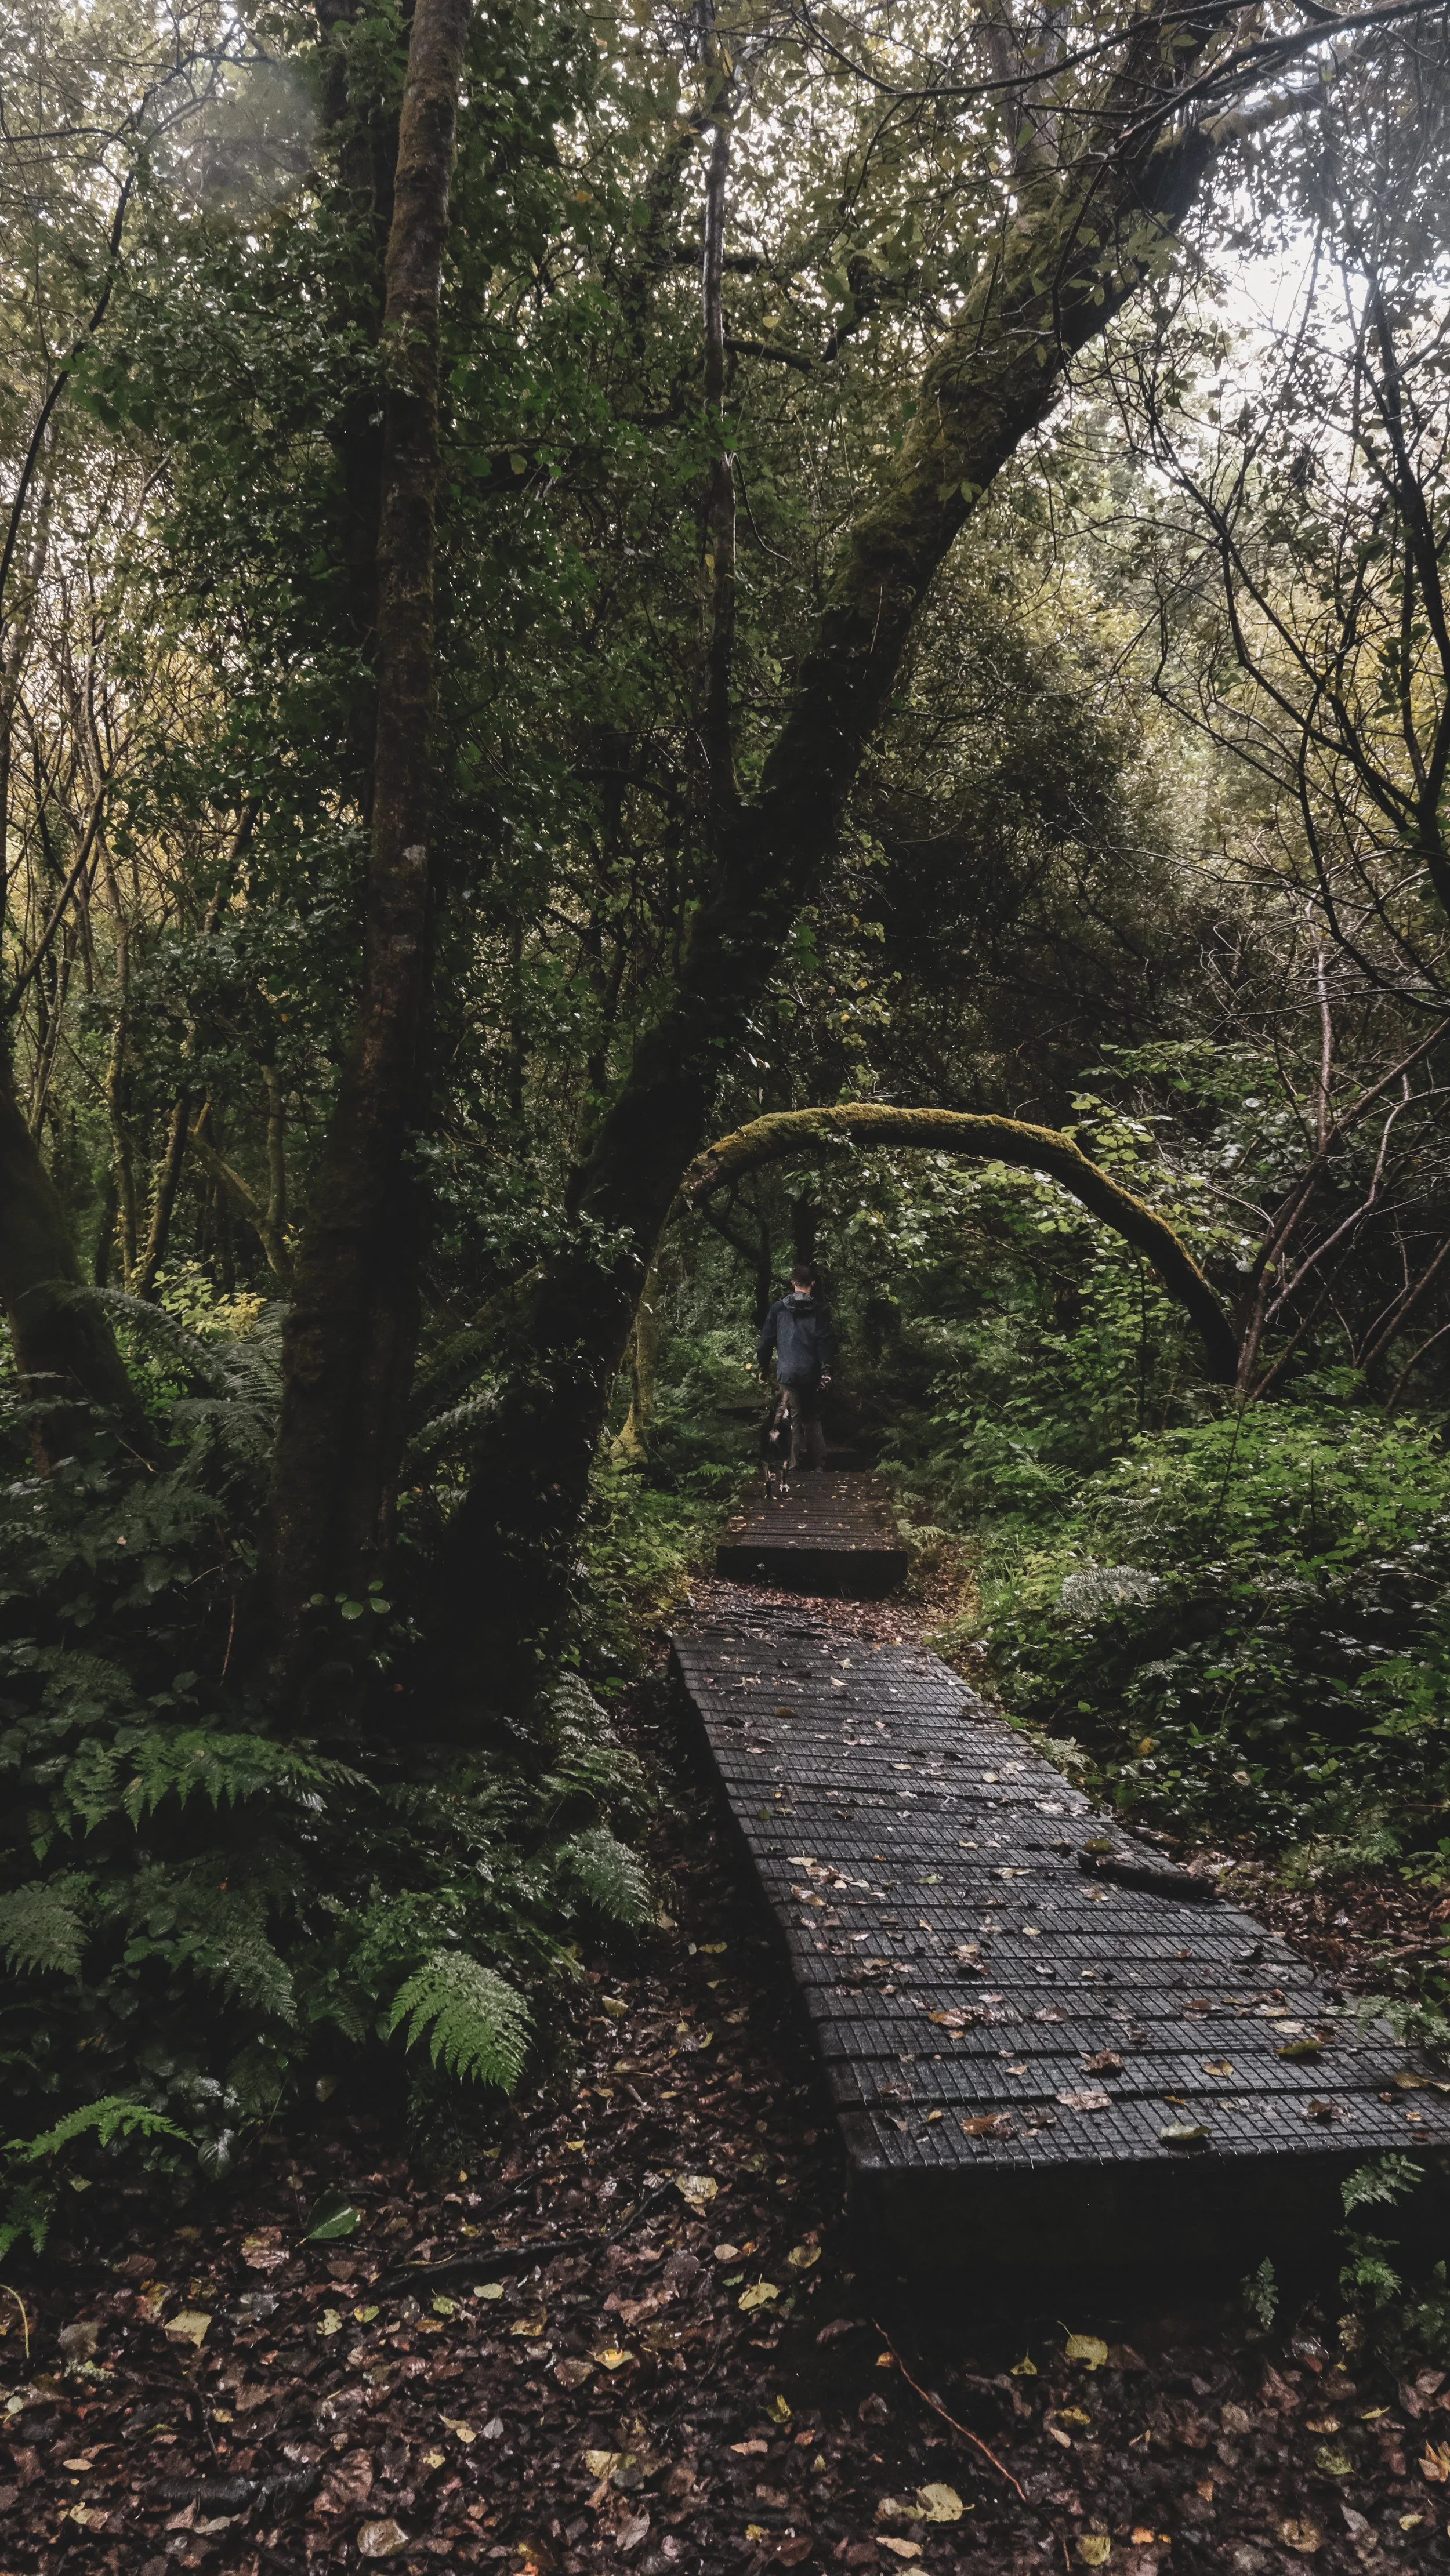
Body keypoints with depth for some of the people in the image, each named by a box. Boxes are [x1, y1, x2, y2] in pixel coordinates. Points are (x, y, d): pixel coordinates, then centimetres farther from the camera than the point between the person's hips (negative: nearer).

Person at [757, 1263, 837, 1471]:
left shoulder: (779, 1308, 0)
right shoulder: (819, 1310, -2)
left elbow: (766, 1340, 2)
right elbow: (825, 1342, -9)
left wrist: (764, 1367, 14)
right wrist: (826, 1371, -8)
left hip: (787, 1373, 0)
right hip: (811, 1374, 0)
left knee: (795, 1418, 6)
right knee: (813, 1418, 13)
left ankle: (797, 1463, 5)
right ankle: (818, 1463, 11)